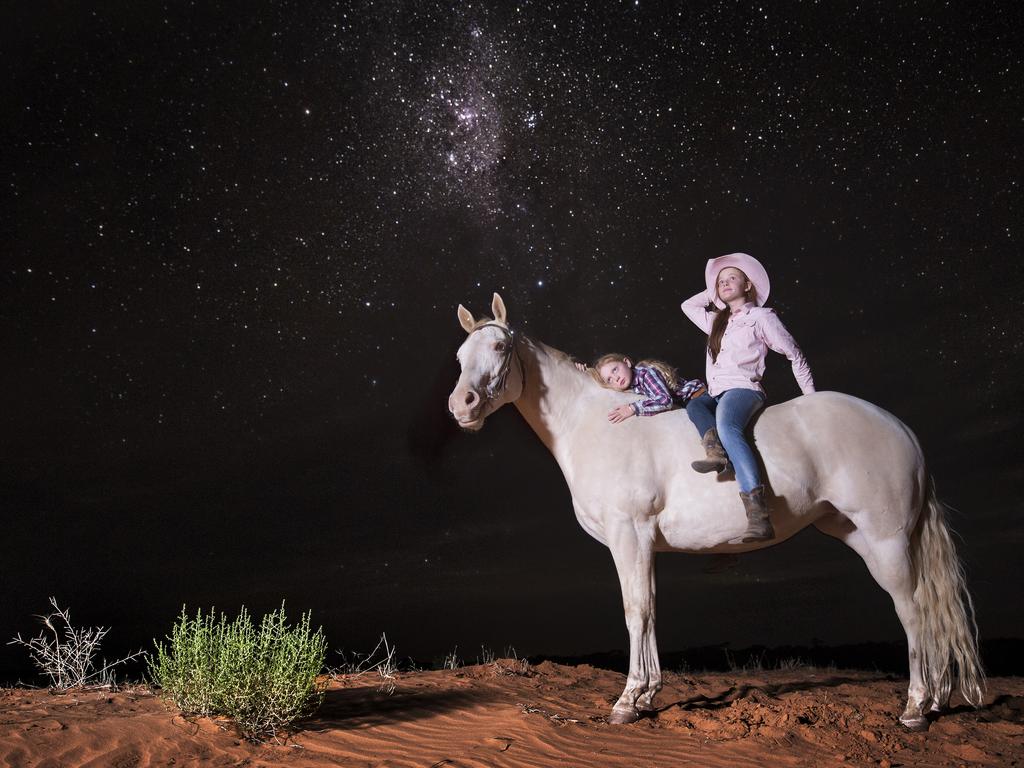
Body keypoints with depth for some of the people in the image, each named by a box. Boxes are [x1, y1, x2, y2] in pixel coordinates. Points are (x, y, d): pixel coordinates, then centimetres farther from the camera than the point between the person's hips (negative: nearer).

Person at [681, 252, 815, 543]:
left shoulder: (761, 317, 10)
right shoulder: (716, 322, 28)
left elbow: (795, 355, 11)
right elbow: (688, 305, 43)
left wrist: (811, 397, 9)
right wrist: (713, 293, 33)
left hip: (742, 389, -8)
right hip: (715, 394, 8)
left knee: (727, 426, -36)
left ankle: (758, 516, -49)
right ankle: (715, 449, -48)